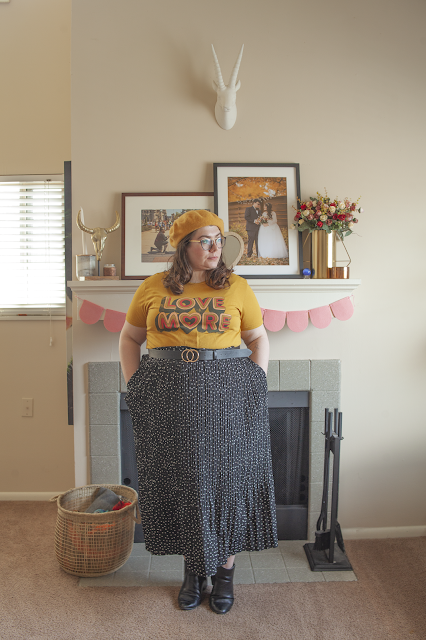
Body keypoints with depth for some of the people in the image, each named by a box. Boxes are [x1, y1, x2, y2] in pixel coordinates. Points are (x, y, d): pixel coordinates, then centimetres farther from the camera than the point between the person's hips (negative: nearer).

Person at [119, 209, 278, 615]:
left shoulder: (236, 287, 3)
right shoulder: (153, 288, 4)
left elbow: (259, 339, 7)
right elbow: (129, 338, 12)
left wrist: (255, 384, -4)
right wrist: (134, 384, 2)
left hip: (226, 397, 0)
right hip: (169, 400, 1)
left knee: (227, 479, 8)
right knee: (180, 482, 11)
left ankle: (225, 570, 30)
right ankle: (193, 569, 33)